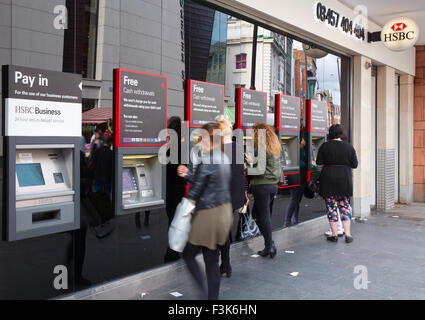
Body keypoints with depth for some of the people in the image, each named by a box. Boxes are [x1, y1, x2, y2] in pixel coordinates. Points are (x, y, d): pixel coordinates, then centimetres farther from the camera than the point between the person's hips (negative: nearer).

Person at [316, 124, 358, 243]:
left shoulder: (324, 146, -4)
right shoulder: (349, 147, 0)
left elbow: (319, 163, -4)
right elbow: (354, 165, 1)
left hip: (329, 180, -1)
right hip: (345, 180, 2)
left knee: (331, 207, 5)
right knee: (345, 206, 11)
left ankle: (334, 235, 9)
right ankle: (348, 234, 9)